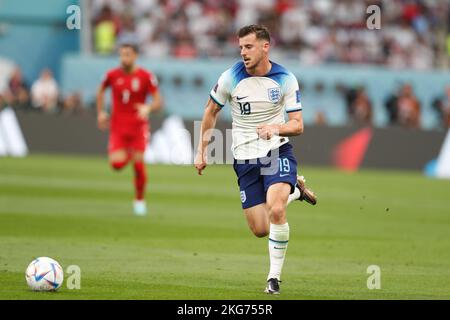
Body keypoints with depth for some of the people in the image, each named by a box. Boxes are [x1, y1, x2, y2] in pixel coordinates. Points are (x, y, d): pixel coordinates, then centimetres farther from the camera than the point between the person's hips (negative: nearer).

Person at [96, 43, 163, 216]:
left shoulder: (146, 76, -7)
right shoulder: (112, 75, -1)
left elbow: (158, 102, -6)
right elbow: (101, 91, 20)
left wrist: (148, 108, -28)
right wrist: (100, 113, 11)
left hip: (138, 126, -1)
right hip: (118, 126, 1)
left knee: (138, 164, -6)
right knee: (116, 163, -15)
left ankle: (140, 199, 15)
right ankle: (126, 155, 23)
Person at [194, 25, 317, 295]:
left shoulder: (286, 79, -7)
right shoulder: (231, 78, -6)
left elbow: (298, 125, -5)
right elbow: (211, 112, 10)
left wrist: (277, 127, -27)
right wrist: (202, 151, 10)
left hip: (277, 151, -2)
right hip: (245, 157, 2)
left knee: (275, 210, -27)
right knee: (260, 230, 0)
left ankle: (275, 276, -11)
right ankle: (294, 190, 31)